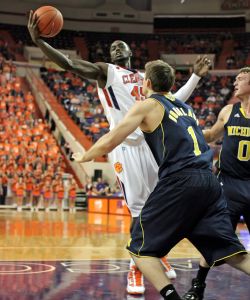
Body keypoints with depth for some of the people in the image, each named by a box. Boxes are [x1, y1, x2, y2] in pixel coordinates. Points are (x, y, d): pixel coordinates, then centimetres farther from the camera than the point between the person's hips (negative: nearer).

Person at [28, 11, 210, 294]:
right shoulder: (105, 71, 5)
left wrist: (195, 77, 25)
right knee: (139, 210, -10)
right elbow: (69, 64, -10)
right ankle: (135, 268, 4)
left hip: (152, 143, 6)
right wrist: (38, 41, -23)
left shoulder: (144, 78, 22)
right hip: (126, 146, -6)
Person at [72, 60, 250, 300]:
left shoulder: (148, 105, 8)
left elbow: (108, 142, 6)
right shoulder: (185, 108, 26)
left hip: (179, 182, -6)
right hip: (209, 181, 6)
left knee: (140, 249, 5)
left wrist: (83, 157, 23)